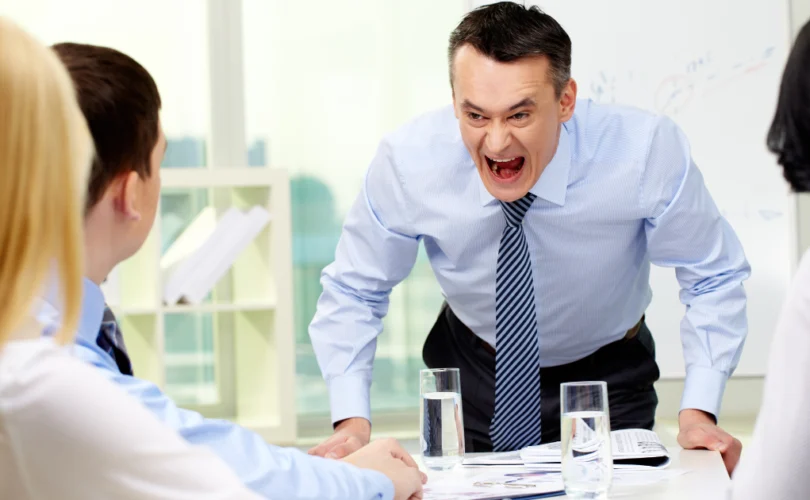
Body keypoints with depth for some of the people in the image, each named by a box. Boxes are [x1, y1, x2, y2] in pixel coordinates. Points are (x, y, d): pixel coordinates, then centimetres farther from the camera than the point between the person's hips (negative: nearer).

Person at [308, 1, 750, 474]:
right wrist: (352, 422, -20)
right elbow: (354, 292, -10)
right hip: (472, 375, 1)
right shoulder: (407, 162, -25)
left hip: (608, 377, 0)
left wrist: (698, 410, -23)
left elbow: (714, 277, -14)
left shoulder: (648, 151, -28)